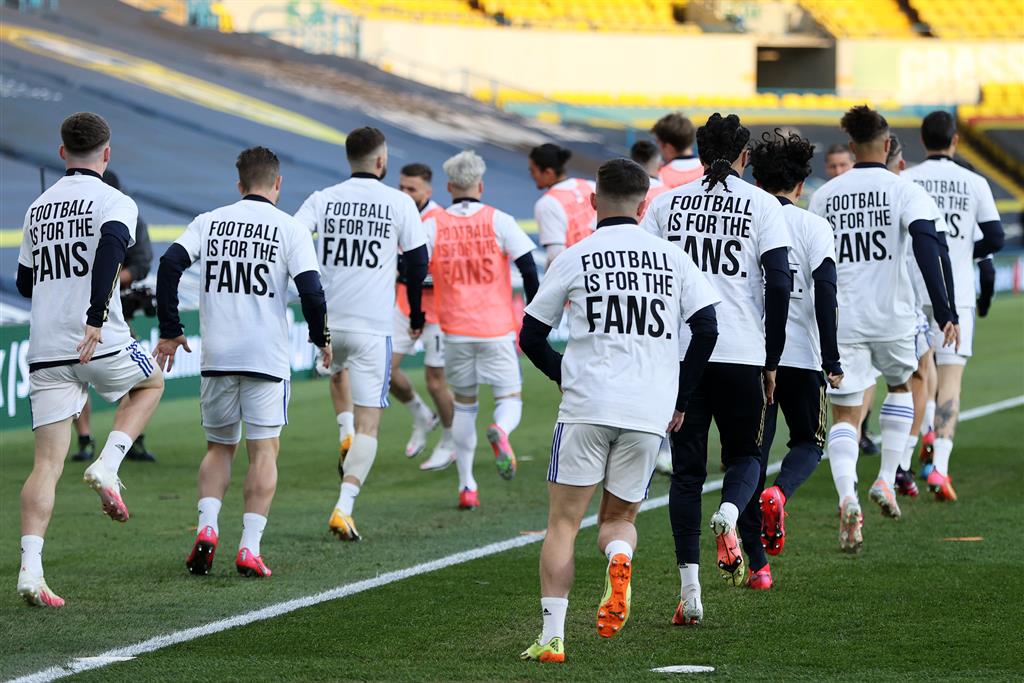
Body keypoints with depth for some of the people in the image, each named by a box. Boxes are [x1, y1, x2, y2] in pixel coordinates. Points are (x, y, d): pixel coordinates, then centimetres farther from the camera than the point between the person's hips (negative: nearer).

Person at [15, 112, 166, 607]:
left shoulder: (37, 208, 15)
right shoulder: (114, 202, -3)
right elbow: (111, 245, -25)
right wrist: (97, 315, -30)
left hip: (45, 353, 4)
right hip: (101, 345, -4)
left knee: (47, 464, 2)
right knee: (150, 383, 28)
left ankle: (30, 569, -12)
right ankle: (107, 467, 6)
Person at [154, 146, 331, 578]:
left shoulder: (208, 222, 7)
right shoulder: (289, 229, -1)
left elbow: (169, 265, -3)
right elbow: (310, 289, -9)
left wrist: (170, 331, 5)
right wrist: (321, 339, 9)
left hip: (216, 357, 3)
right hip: (267, 356, -3)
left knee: (220, 447, 17)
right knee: (264, 450, 3)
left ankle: (207, 527, -3)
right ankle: (250, 548, -5)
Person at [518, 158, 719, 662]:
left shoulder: (575, 259, 4)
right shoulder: (672, 259, 8)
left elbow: (532, 337, 9)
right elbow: (706, 331, 5)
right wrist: (679, 399, 15)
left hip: (586, 409, -2)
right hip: (650, 413, 2)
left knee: (563, 523, 5)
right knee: (619, 517, 16)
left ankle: (552, 638, -5)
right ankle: (620, 556, -20)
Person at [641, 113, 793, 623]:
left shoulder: (667, 203, 9)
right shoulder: (762, 205, 3)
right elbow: (780, 283, -4)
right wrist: (771, 361, 3)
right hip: (742, 352, -1)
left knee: (687, 470, 6)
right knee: (744, 454, 16)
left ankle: (689, 588, -2)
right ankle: (729, 515, -19)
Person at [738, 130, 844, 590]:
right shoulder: (813, 227, -2)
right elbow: (825, 293, -10)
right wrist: (832, 359, -7)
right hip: (801, 355, -2)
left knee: (750, 454, 7)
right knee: (809, 443, 18)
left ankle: (758, 564, 1)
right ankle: (779, 493, -15)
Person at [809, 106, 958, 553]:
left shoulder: (824, 196, 7)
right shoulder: (904, 190, -3)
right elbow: (926, 244, -17)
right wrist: (944, 311, -20)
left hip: (840, 318, 1)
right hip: (891, 316, -1)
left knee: (845, 414, 2)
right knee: (900, 386, 27)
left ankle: (847, 498, -23)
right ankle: (886, 480, 16)